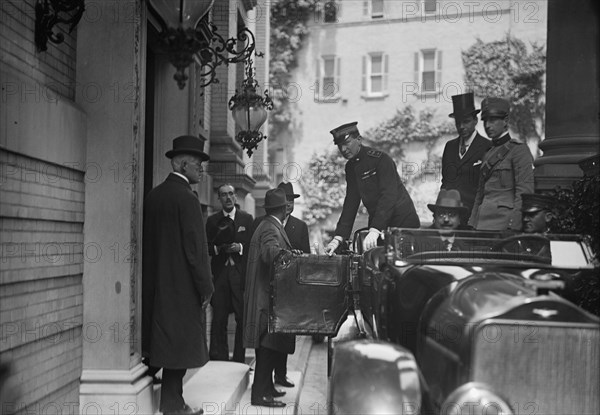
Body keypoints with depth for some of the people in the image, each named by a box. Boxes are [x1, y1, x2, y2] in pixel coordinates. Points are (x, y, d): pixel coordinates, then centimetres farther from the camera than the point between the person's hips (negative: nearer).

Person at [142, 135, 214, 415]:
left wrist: (161, 279, 18)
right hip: (182, 285, -8)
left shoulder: (154, 195, 8)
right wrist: (206, 287, -12)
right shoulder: (186, 198, -16)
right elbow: (195, 247, -18)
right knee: (181, 341, 0)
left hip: (155, 285, 8)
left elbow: (148, 241, 13)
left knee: (164, 338, 14)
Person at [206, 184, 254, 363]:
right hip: (220, 274, 1)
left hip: (241, 274, -1)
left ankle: (239, 360, 7)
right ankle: (218, 359, 7)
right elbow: (206, 247, 10)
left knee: (243, 319, -2)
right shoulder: (212, 220, 11)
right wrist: (217, 248, -9)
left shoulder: (247, 218, 8)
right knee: (218, 319, 0)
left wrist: (241, 247, -12)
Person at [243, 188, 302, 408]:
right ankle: (260, 393, -6)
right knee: (268, 345, -8)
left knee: (267, 345, 15)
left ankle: (265, 387, 22)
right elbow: (269, 252, -33)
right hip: (267, 297, -11)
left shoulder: (267, 226, 17)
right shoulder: (270, 229, -15)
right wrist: (287, 252, -49)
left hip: (264, 296, 11)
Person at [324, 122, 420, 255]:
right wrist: (338, 238, -5)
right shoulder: (351, 166, 7)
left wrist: (374, 231, -38)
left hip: (403, 224, -6)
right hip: (376, 226, 7)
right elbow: (351, 203, 6)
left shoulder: (381, 159, -16)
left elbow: (388, 196, -26)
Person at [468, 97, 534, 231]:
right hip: (483, 222, 6)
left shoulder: (519, 150, -2)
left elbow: (525, 192, -10)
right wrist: (472, 224, 14)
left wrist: (513, 227, -17)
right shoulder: (488, 154, 20)